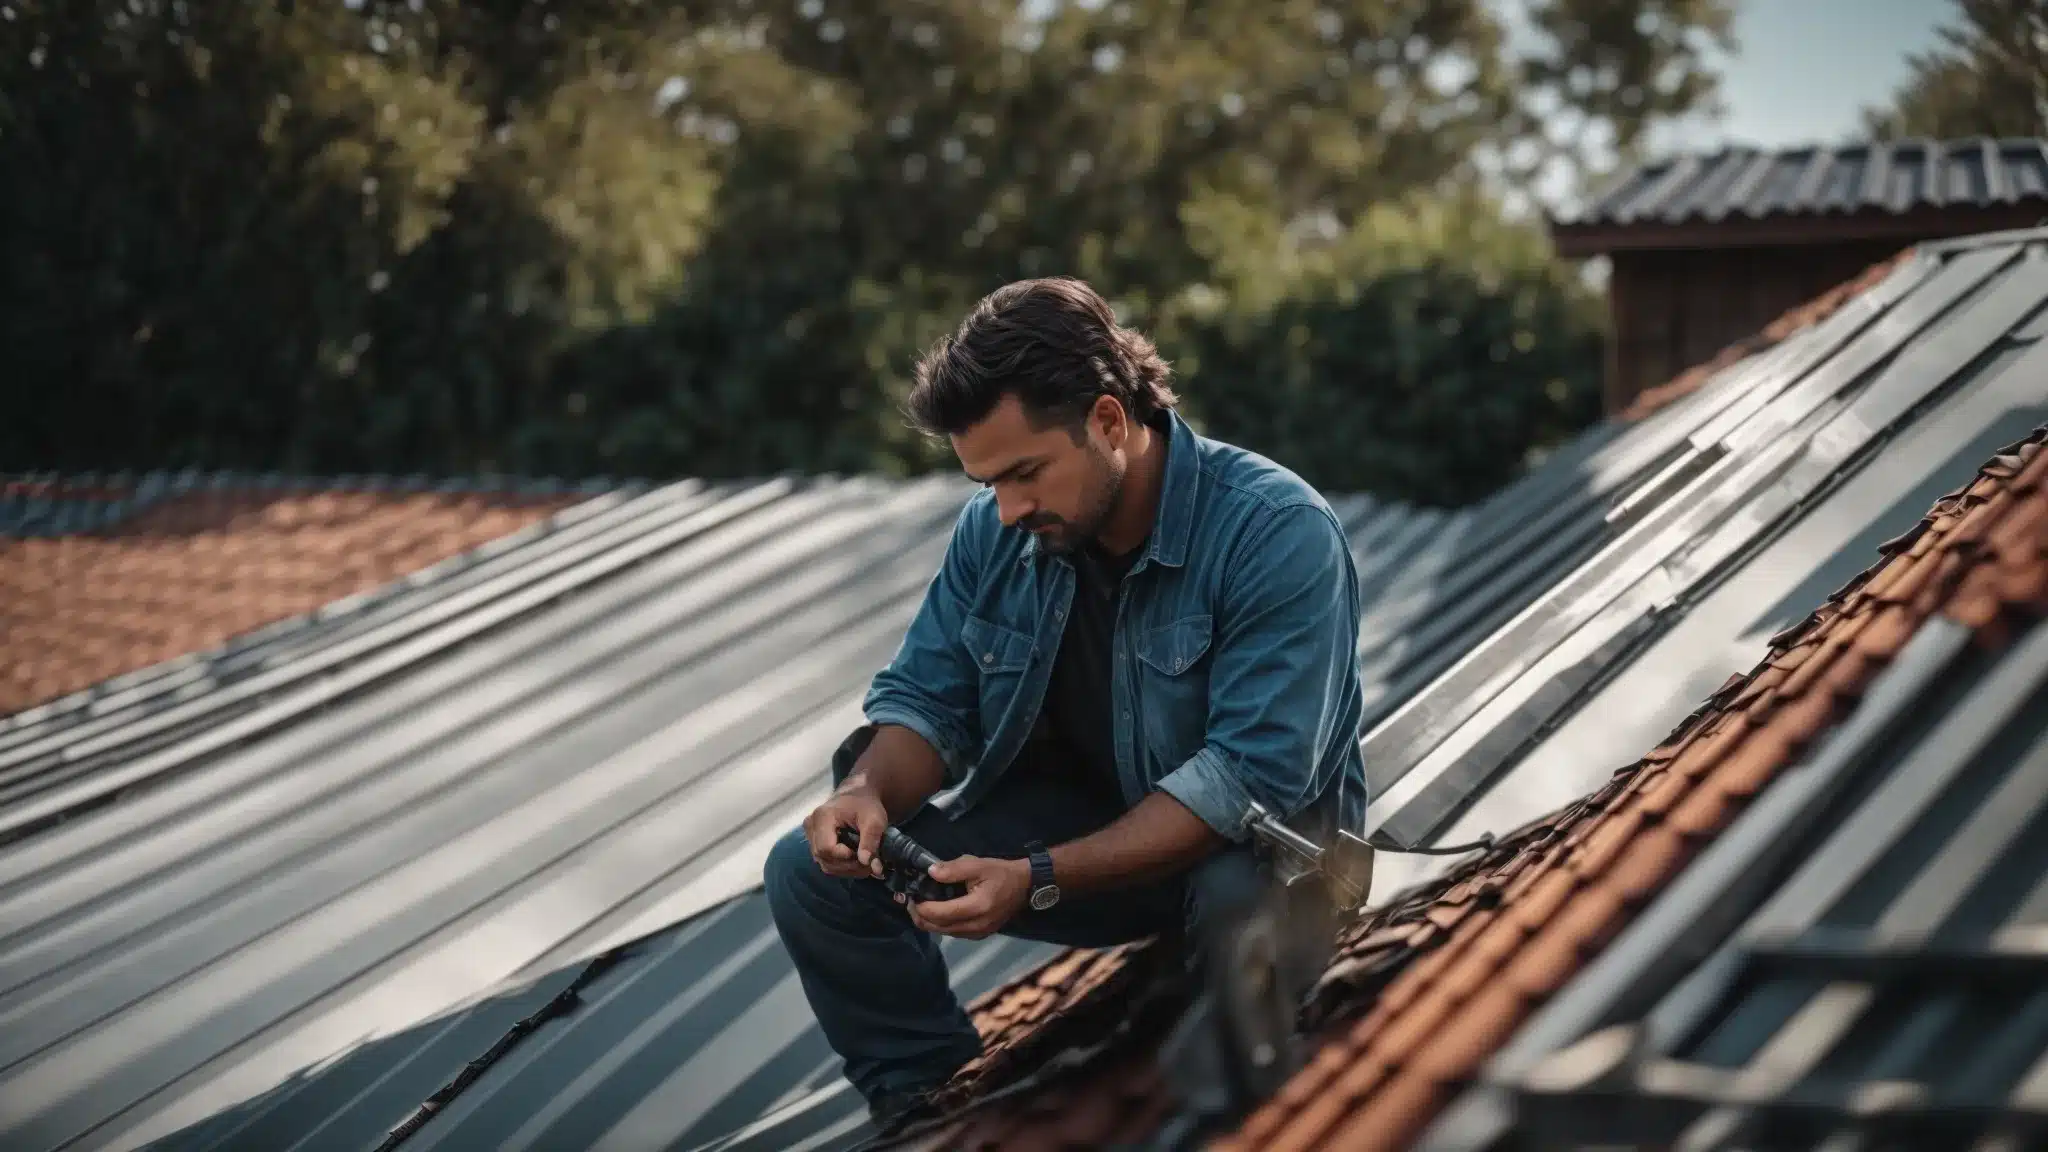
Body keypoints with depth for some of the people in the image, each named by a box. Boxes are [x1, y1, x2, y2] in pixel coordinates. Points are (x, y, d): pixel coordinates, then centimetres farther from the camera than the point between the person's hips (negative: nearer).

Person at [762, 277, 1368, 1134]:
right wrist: (868, 791, -24)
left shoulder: (1278, 534, -26)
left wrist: (1038, 881, -38)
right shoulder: (996, 528, -7)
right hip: (1081, 821, 5)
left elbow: (1249, 776, -31)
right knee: (812, 874, -11)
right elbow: (927, 696, 2)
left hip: (1247, 840, -5)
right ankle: (933, 1106, 7)